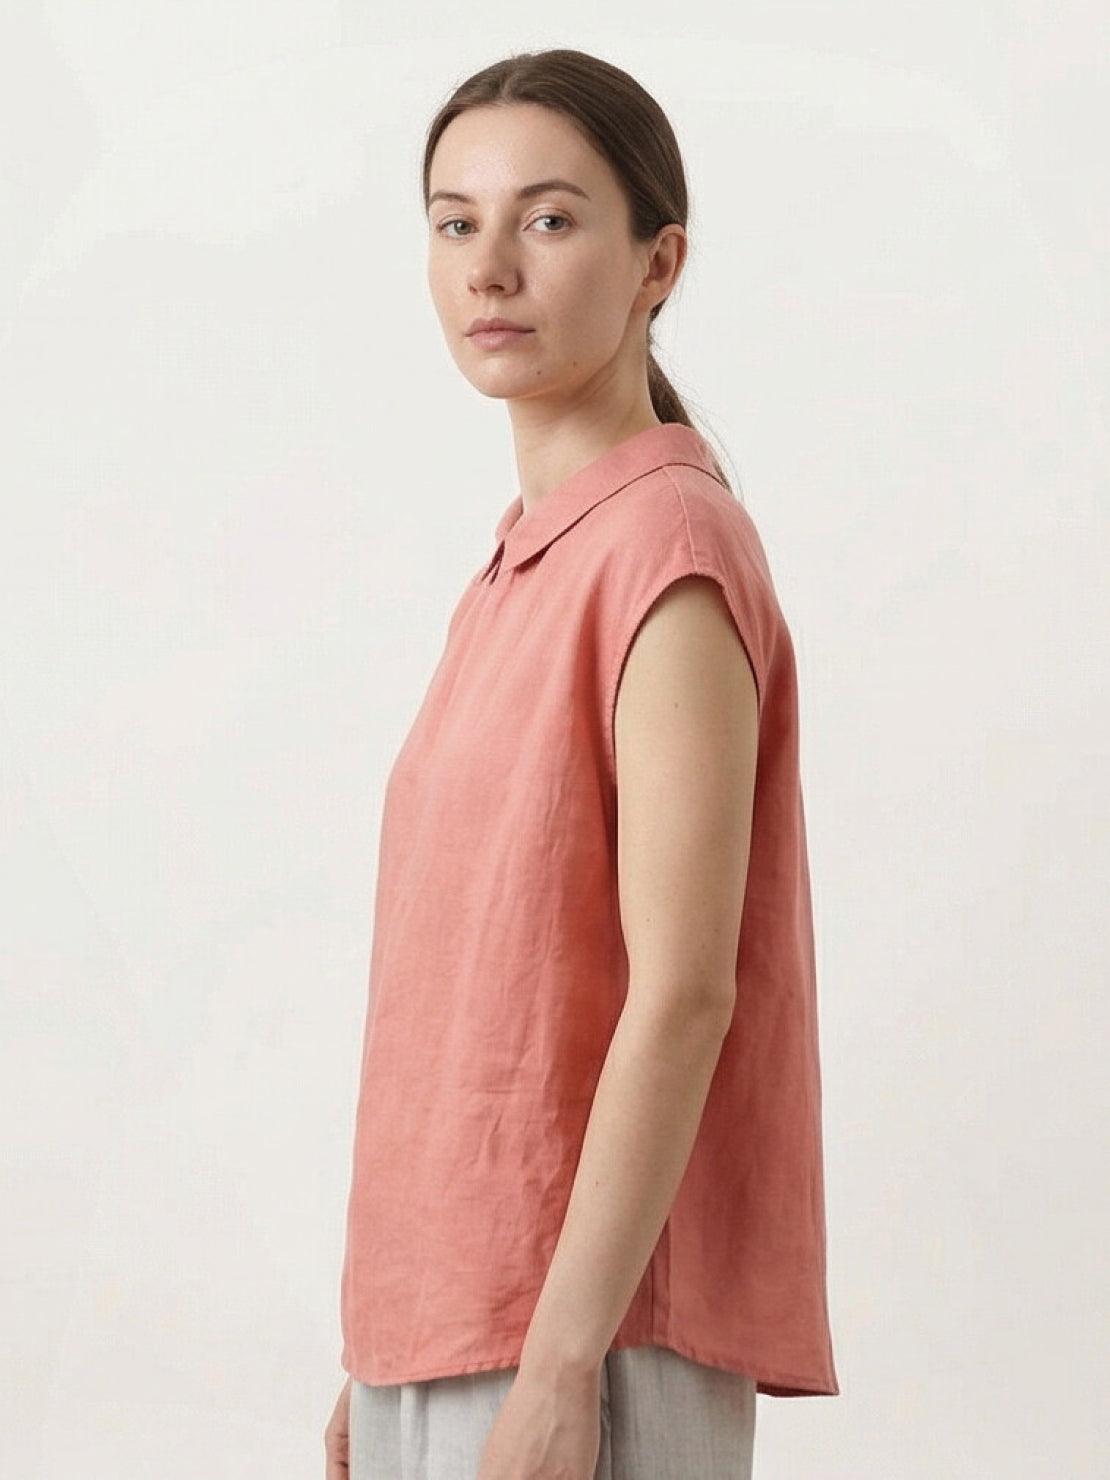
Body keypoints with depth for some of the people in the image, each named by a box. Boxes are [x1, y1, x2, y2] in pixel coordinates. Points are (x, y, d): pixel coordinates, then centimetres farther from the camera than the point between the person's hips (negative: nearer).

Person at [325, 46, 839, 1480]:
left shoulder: (669, 545, -12)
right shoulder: (523, 565, 13)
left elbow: (681, 994, -18)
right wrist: (384, 1358, 15)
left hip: (590, 1321, -8)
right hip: (456, 1314, 8)